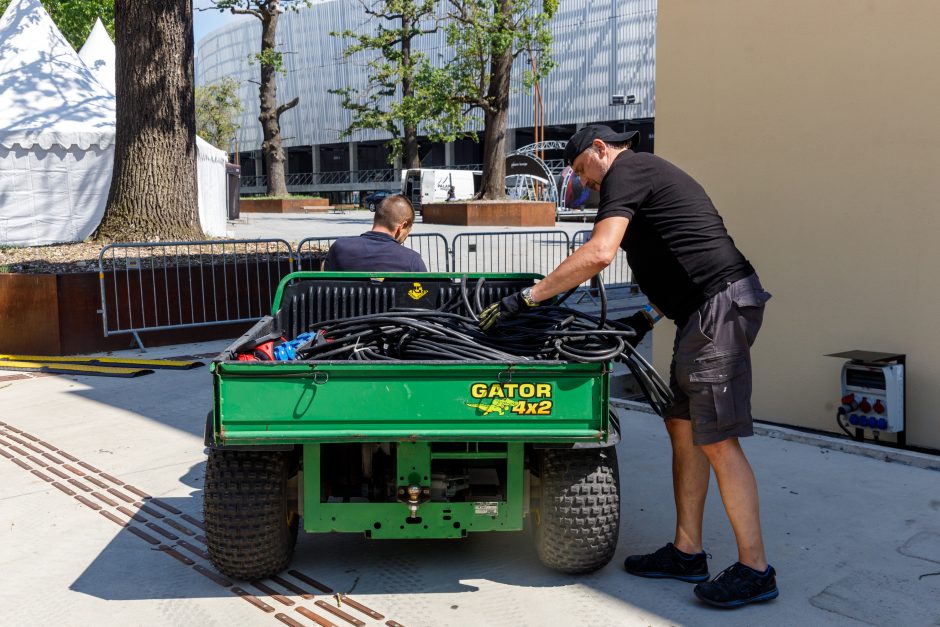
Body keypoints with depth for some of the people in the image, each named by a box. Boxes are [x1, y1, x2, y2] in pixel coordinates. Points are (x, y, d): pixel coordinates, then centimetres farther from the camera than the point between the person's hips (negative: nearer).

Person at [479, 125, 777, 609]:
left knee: (716, 440, -6)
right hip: (703, 313, 11)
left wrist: (526, 298, -16)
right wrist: (649, 315, 24)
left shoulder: (625, 170, -5)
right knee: (681, 426, 12)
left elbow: (598, 253, -19)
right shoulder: (651, 174, 26)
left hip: (720, 306, -11)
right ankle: (686, 553, 20)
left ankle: (755, 570, 4)